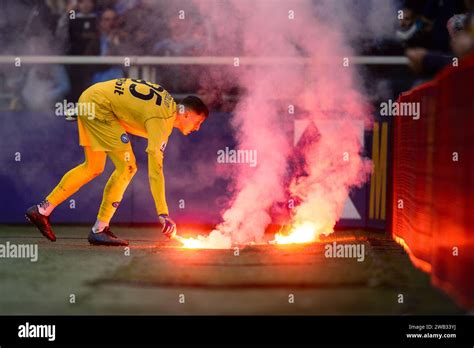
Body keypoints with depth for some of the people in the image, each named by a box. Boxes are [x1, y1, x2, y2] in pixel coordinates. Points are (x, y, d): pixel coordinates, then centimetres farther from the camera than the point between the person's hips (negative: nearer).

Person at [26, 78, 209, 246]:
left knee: (93, 168, 17)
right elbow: (155, 169, -27)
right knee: (127, 167, -12)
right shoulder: (161, 121, -19)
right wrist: (163, 214, -30)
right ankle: (99, 230, -9)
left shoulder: (170, 104, 7)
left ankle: (42, 210, 20)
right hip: (98, 105, -10)